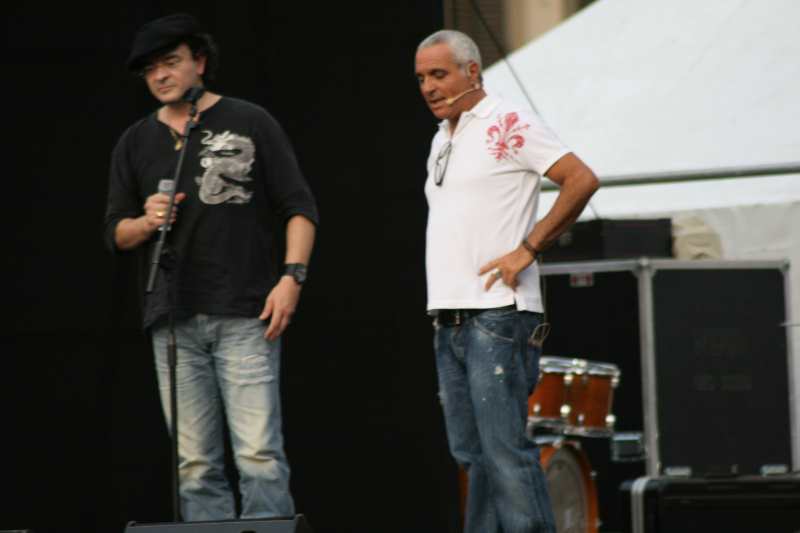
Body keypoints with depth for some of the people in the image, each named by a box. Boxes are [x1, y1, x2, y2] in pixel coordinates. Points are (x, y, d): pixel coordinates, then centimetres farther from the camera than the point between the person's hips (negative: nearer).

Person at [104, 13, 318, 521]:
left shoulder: (250, 123, 5)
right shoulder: (136, 143, 16)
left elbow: (299, 207, 3)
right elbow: (116, 231, 17)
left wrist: (292, 275, -10)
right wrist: (147, 222, -5)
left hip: (244, 316, -4)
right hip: (175, 322, 4)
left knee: (260, 455, -11)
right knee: (195, 465, 2)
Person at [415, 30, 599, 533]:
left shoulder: (509, 125, -6)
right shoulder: (442, 140, 20)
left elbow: (582, 179, -14)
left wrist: (527, 250, -15)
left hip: (497, 315, -9)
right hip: (450, 318, 9)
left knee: (506, 449, -12)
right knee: (472, 452, 8)